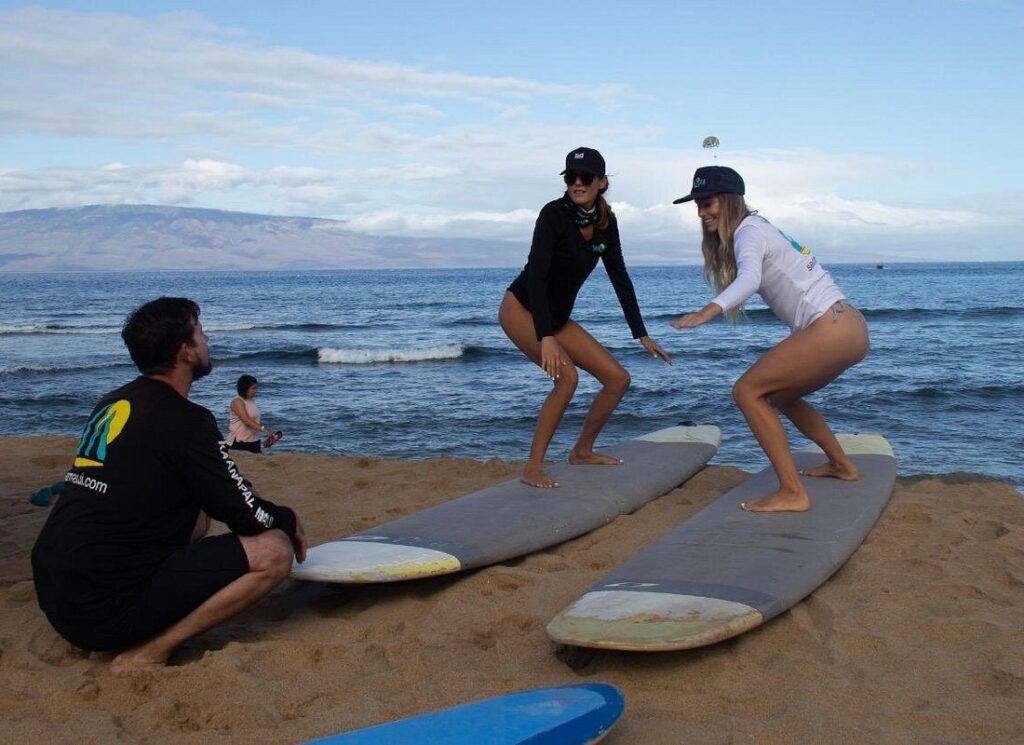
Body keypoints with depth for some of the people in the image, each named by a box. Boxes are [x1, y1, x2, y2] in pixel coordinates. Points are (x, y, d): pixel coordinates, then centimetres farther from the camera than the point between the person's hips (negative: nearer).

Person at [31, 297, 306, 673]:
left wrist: (264, 511, 21)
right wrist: (289, 519, 13)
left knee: (196, 516, 26)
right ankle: (150, 652, -10)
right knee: (273, 550, -10)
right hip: (106, 609, -9)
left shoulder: (111, 404, 13)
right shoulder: (184, 421, -13)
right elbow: (248, 517, -8)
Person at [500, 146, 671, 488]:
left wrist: (642, 335, 3)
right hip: (520, 308, -7)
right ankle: (532, 468, -20)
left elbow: (620, 278, 5)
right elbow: (536, 275, -28)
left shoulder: (606, 221, -2)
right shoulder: (554, 214, -22)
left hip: (558, 317, 7)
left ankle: (582, 451, 23)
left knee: (618, 378, 3)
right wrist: (546, 338, -37)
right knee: (567, 376, -29)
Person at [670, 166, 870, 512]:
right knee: (780, 395, 27)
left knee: (747, 391, -10)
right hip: (851, 328, 10)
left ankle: (792, 493, -14)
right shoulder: (759, 227, 20)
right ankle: (842, 465, 42)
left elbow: (749, 277, -31)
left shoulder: (749, 230, -10)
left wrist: (708, 311, -47)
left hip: (832, 330, -10)